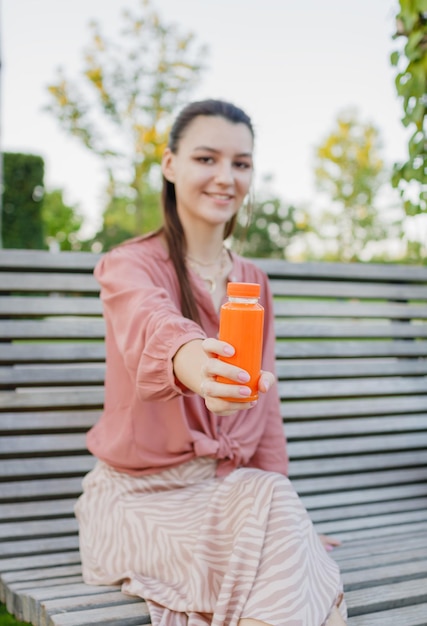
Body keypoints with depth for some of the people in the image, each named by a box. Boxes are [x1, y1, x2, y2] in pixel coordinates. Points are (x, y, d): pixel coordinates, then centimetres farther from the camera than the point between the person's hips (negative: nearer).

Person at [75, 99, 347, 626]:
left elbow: (264, 405, 12)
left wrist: (279, 494, 0)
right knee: (279, 545, -31)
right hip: (143, 493, -4)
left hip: (235, 484, 5)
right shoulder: (128, 265, -8)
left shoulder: (254, 282, 11)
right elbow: (147, 320, -34)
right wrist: (187, 359, -57)